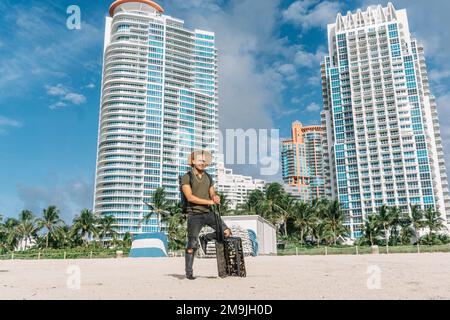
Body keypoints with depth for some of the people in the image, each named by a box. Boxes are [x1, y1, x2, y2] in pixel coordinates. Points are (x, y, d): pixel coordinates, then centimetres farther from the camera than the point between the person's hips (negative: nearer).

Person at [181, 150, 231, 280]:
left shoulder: (208, 177, 14)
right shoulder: (187, 177, -5)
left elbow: (212, 194, 15)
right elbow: (190, 197, -15)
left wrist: (215, 197, -11)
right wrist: (210, 201, -17)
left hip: (209, 212, 5)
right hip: (194, 214, -5)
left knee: (226, 232, -7)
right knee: (192, 245, -3)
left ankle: (206, 238, 17)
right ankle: (189, 272, 12)